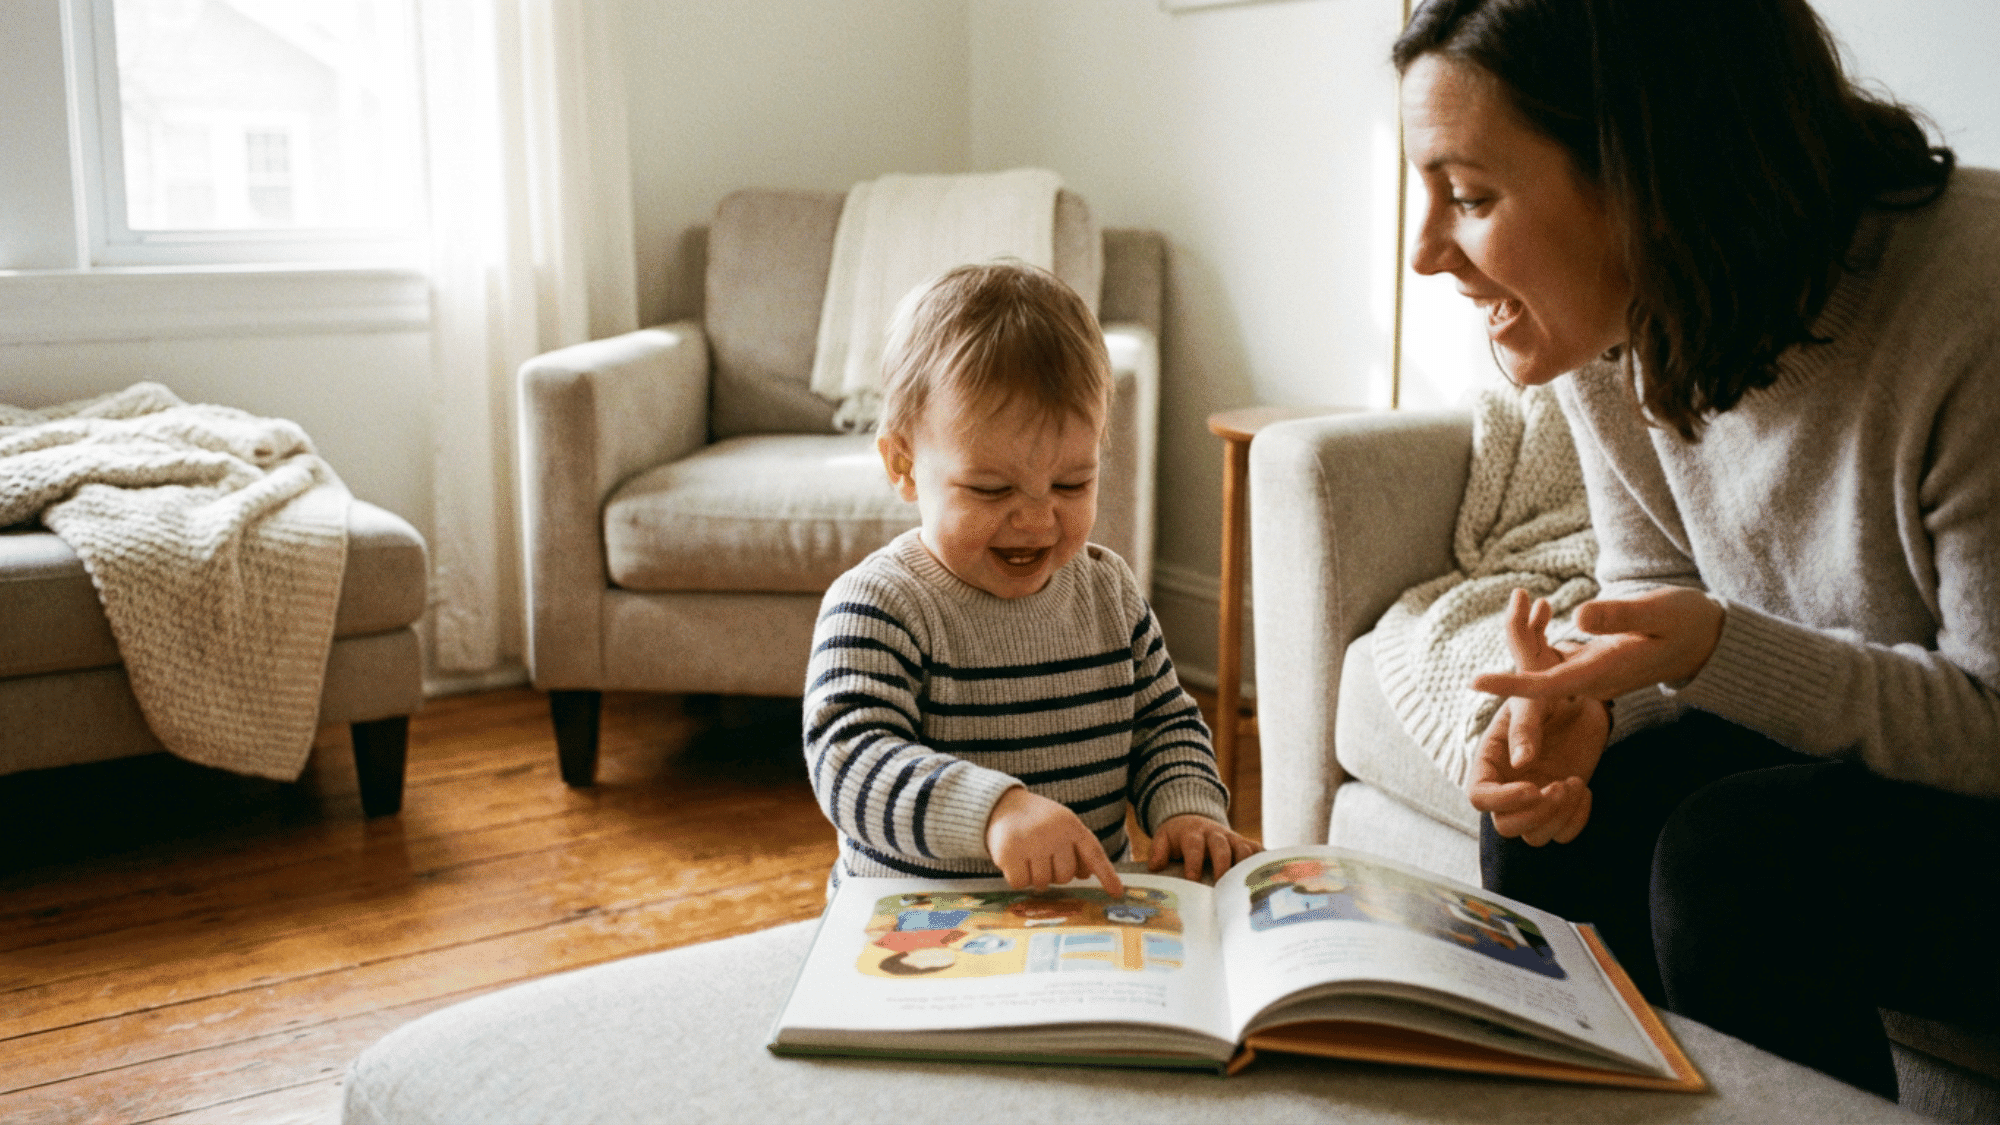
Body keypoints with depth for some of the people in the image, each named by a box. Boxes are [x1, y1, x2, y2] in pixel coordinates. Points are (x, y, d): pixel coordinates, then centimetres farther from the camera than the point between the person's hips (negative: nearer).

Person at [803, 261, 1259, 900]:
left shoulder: (1108, 589, 7)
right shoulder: (878, 607, -13)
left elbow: (1164, 721, 17)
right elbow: (848, 761, -26)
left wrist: (1189, 810, -3)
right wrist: (993, 809, -41)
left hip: (1093, 909, 4)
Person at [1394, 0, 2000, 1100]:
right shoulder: (1605, 320, -10)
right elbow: (1658, 597, 3)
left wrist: (1718, 653, -35)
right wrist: (1584, 700, -19)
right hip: (1816, 752, 6)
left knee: (1736, 857, -28)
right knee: (1552, 826, -16)